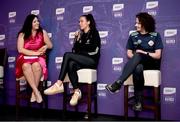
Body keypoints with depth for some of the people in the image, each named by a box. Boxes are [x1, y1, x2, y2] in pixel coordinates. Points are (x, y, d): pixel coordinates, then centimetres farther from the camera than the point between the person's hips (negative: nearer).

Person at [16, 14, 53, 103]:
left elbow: (50, 45, 13)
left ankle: (34, 92, -26)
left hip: (38, 58, 1)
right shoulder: (22, 34, 4)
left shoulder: (42, 32, 10)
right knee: (26, 66, -36)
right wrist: (35, 53, -14)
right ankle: (36, 91, -34)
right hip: (25, 57, 0)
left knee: (36, 65, -36)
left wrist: (46, 46, -10)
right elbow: (20, 49, -6)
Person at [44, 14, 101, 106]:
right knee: (71, 65, -31)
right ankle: (77, 92, -30)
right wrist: (77, 40, -1)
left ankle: (59, 85, -29)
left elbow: (94, 51, -7)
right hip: (82, 61, 5)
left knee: (67, 55, -25)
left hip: (92, 60, -5)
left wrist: (79, 50, 1)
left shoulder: (94, 33, 5)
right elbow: (75, 50, 12)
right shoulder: (80, 34, 21)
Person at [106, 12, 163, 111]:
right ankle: (138, 102, -34)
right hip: (138, 63, 2)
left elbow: (158, 55, -2)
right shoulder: (133, 36, 10)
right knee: (137, 68, -39)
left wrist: (143, 53, -12)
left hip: (152, 64, -2)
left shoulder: (155, 35, 3)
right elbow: (129, 54, 7)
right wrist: (136, 59, -13)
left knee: (138, 55, -37)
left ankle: (118, 83, -45)